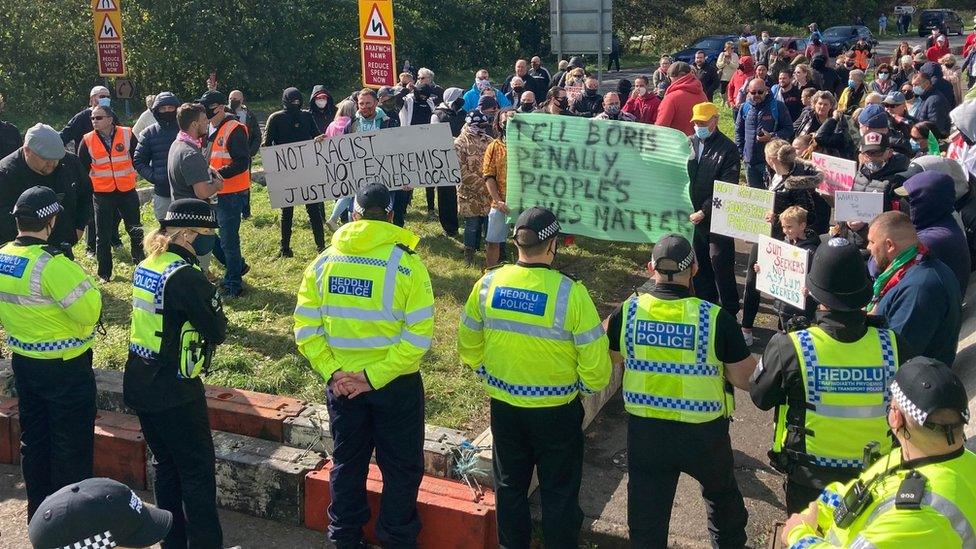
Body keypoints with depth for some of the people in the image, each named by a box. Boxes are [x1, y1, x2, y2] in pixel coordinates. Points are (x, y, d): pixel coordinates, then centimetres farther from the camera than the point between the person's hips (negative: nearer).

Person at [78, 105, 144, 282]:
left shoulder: (127, 134, -6)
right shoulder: (87, 140, -3)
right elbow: (81, 168, 6)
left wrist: (133, 174, 6)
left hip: (127, 191, 0)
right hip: (102, 193, 0)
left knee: (136, 230, 9)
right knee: (103, 236, 5)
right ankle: (104, 273, 16)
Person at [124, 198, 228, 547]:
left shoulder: (145, 267, 5)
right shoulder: (185, 276, -22)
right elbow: (218, 331, -18)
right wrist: (211, 297, -1)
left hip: (140, 387, 9)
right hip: (175, 394, -9)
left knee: (165, 465, 19)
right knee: (198, 472, 3)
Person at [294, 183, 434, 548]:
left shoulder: (323, 263, -4)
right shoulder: (406, 264, -14)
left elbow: (305, 329, -5)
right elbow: (418, 336, -20)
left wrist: (331, 371, -6)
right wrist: (376, 376, -17)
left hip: (341, 383, 4)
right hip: (396, 384, -3)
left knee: (347, 462, 21)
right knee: (401, 467, 14)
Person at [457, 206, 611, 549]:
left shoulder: (488, 284, -10)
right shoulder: (570, 293, -21)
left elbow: (468, 348, 2)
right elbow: (596, 367, -17)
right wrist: (586, 385, 3)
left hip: (504, 406, 3)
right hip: (557, 412, -3)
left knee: (510, 486, 22)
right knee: (559, 493, 15)